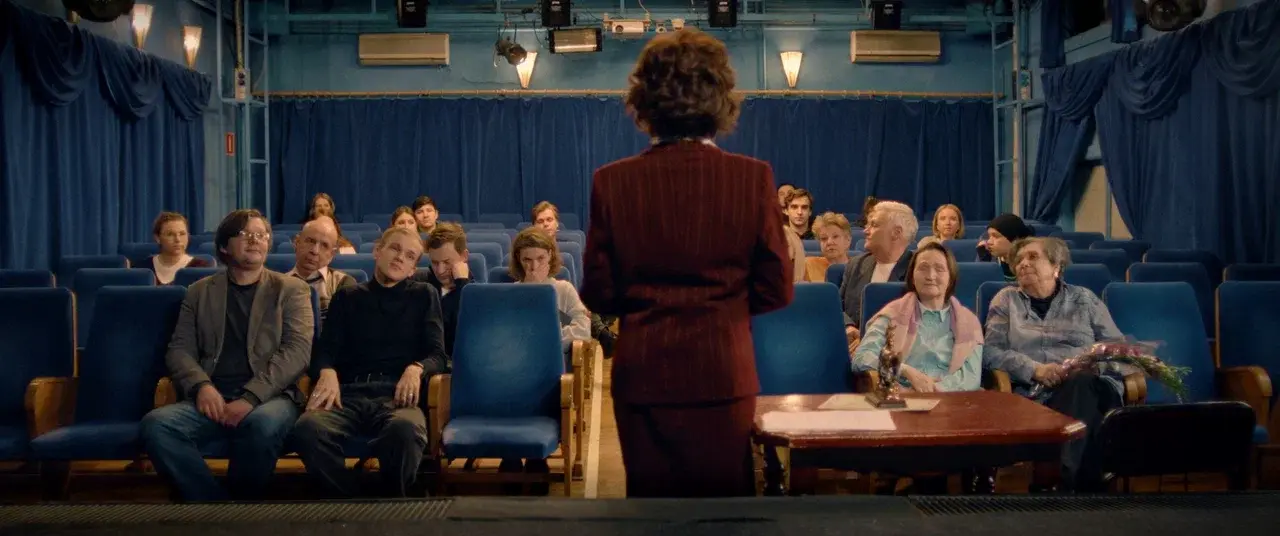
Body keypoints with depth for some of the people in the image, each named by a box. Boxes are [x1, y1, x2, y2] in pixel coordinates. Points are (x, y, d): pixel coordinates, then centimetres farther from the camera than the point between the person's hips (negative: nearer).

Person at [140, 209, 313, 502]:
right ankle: (215, 500, -16)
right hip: (212, 398, 3)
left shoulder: (291, 289, 10)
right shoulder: (200, 291, 19)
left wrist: (251, 397, -17)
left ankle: (240, 497, -12)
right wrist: (201, 386, -12)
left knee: (264, 423, -37)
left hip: (268, 398, -2)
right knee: (156, 424, -27)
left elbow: (297, 351, -3)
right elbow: (179, 349, 11)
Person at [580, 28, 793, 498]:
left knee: (651, 493, 13)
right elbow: (776, 290, -3)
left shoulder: (613, 182, -7)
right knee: (724, 493, 13)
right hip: (723, 371, 0)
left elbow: (598, 294, -3)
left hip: (643, 372, 1)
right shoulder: (753, 177, -8)